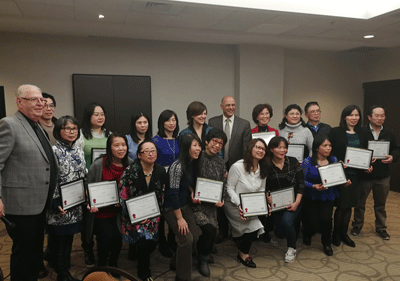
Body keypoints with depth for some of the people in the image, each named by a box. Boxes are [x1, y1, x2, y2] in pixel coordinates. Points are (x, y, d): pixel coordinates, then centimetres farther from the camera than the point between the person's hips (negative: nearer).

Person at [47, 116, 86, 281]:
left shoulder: (79, 150, 8)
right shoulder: (54, 151, -13)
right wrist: (56, 204, -18)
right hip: (60, 208, -6)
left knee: (69, 240, 16)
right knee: (59, 242, 7)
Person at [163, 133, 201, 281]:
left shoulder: (193, 164, 0)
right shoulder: (177, 166, -25)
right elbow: (173, 194, -22)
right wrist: (179, 218, -17)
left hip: (185, 205, 8)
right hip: (172, 208, -8)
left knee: (194, 237, 6)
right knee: (186, 239, -12)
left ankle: (176, 262, 33)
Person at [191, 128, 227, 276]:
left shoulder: (220, 163, 10)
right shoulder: (197, 158, -7)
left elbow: (223, 185, 12)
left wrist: (220, 200, -5)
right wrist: (191, 194, -20)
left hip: (211, 204, 5)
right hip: (195, 203, -5)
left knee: (212, 230, -7)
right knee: (209, 229, -21)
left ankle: (204, 252, 32)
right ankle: (202, 258, 10)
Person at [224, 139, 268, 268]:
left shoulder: (262, 169, 5)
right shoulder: (237, 166, -16)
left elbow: (262, 190, 11)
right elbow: (229, 188, -12)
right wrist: (239, 205, -23)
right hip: (234, 204, -6)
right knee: (254, 223, -22)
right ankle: (243, 254, 3)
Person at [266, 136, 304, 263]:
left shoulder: (293, 162, -4)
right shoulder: (267, 166, -6)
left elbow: (301, 184, -4)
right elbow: (265, 187, 2)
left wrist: (296, 203, -13)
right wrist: (267, 197, -19)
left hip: (293, 201, 0)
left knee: (287, 221, -26)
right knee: (280, 232, -1)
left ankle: (292, 248, 3)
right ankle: (277, 235, 42)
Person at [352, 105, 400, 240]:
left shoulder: (389, 134, 7)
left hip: (383, 176, 4)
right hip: (364, 174, -3)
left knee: (380, 204, 16)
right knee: (360, 203, 11)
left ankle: (381, 228, 32)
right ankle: (357, 225, 28)